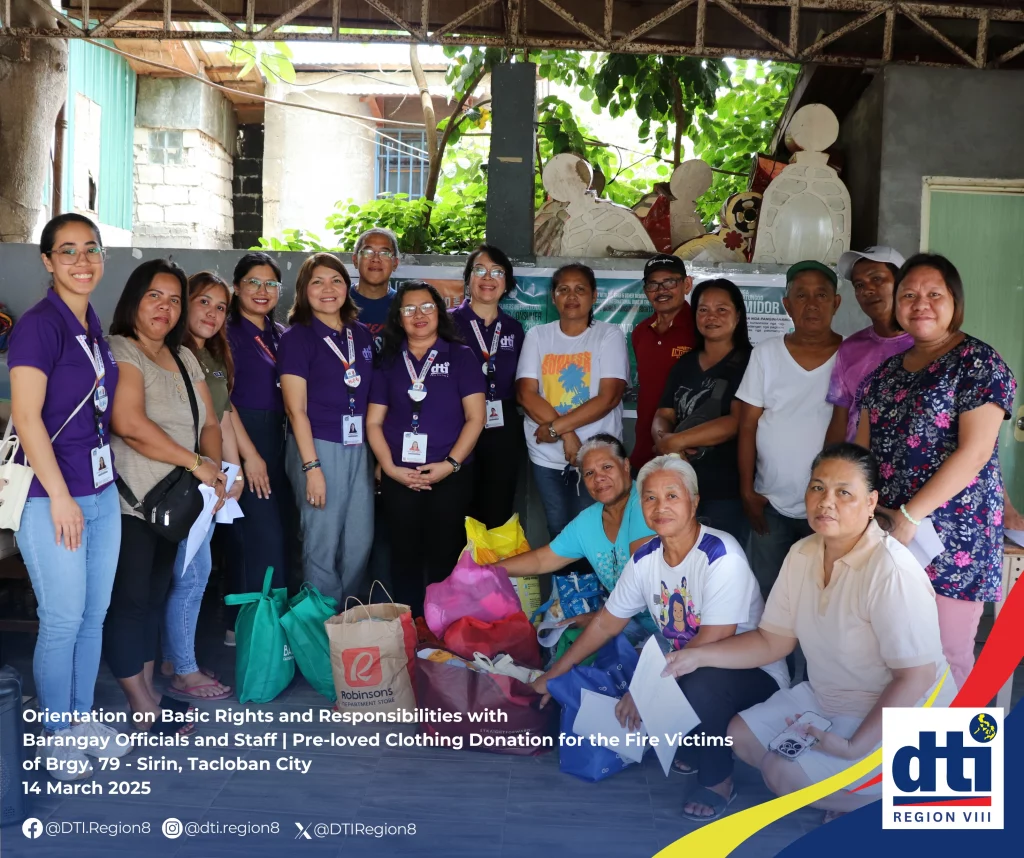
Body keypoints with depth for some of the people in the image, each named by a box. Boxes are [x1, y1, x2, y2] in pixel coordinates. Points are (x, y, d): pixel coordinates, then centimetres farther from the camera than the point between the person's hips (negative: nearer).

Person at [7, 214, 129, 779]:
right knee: (63, 620, 3)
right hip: (52, 497, -7)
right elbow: (27, 417, -18)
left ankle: (82, 717, 31)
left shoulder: (93, 326, 11)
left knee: (94, 615, 15)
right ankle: (55, 734, 21)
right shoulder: (38, 325, -13)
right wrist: (60, 496, -18)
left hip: (102, 489, 7)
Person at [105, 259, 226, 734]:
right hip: (129, 502, -8)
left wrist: (215, 470, -6)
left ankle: (147, 692, 24)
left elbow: (209, 423, 14)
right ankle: (142, 707, 9)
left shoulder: (184, 358, 16)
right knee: (129, 600, -1)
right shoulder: (119, 352, -10)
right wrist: (196, 463, -19)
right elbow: (129, 423, -24)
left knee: (154, 598, 14)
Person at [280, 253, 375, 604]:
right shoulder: (297, 337, -3)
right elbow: (296, 408, -8)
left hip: (360, 448, 5)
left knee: (360, 542, 8)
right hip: (319, 447, -5)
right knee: (322, 544, 0)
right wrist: (311, 466, -13)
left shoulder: (362, 334, 12)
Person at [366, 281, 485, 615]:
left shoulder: (460, 356, 3)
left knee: (445, 555, 3)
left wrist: (450, 464, -13)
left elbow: (475, 417, -3)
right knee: (405, 553, 7)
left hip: (451, 475, -2)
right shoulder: (389, 361, 9)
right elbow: (374, 421, 7)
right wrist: (390, 468, -7)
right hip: (399, 478, 2)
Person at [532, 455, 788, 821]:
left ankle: (718, 781, -6)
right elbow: (607, 622, 8)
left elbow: (714, 642, -27)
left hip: (752, 670, -6)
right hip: (686, 669, 7)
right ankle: (694, 748, 15)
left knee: (698, 688, -36)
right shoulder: (645, 558, -3)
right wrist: (554, 674, 10)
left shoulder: (721, 555, -24)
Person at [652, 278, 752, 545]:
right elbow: (663, 415, 8)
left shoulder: (748, 362, -6)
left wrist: (676, 441, -18)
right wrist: (663, 439, -16)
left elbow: (738, 422, -18)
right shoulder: (684, 363, 13)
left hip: (726, 491, -5)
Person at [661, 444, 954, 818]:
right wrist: (697, 656, -8)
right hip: (827, 700, 8)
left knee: (785, 773, -20)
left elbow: (916, 677, -26)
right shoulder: (802, 554, -3)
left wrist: (854, 746, -30)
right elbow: (772, 640, 3)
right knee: (742, 736, 4)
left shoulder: (891, 570, -28)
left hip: (902, 717, -8)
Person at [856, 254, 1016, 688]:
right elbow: (862, 448, 14)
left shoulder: (979, 363, -5)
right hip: (884, 536, 6)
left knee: (946, 657, 1)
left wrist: (910, 516, -18)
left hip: (954, 539, -5)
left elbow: (974, 452, -14)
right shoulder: (886, 371, 14)